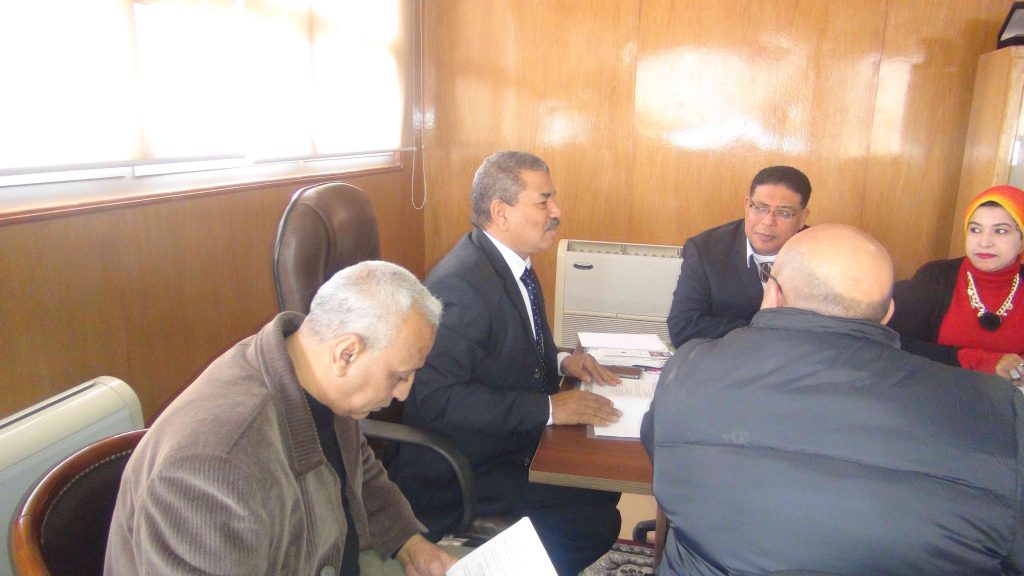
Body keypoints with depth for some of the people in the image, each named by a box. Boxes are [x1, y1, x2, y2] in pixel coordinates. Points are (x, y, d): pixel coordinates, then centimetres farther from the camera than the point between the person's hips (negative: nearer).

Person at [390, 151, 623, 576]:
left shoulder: (511, 261, 3)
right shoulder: (461, 284, -26)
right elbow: (439, 398, -29)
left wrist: (559, 362, -1)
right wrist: (549, 408, -26)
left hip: (512, 440, 9)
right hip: (461, 472, -9)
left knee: (604, 485, 1)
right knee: (596, 523, -15)